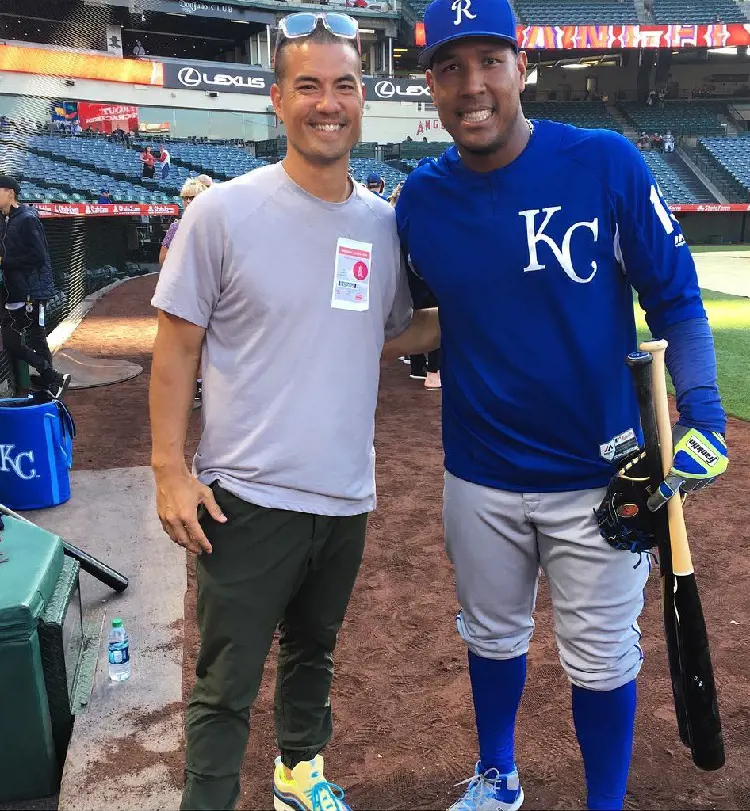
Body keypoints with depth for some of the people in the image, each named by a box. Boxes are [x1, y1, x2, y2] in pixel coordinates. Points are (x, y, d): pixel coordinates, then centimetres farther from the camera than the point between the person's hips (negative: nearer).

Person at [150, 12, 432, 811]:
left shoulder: (386, 223, 2)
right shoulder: (224, 211, -11)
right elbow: (177, 344, -7)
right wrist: (170, 468, -11)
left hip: (346, 498, 5)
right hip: (248, 498, -5)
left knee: (313, 655, 25)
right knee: (227, 685, 6)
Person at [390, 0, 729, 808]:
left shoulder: (605, 163, -13)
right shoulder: (420, 198, -4)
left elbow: (675, 298, -8)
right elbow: (395, 325, 7)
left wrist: (702, 414, -19)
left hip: (600, 471, -2)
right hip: (478, 475, 3)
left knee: (602, 659, 13)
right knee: (492, 637, 22)